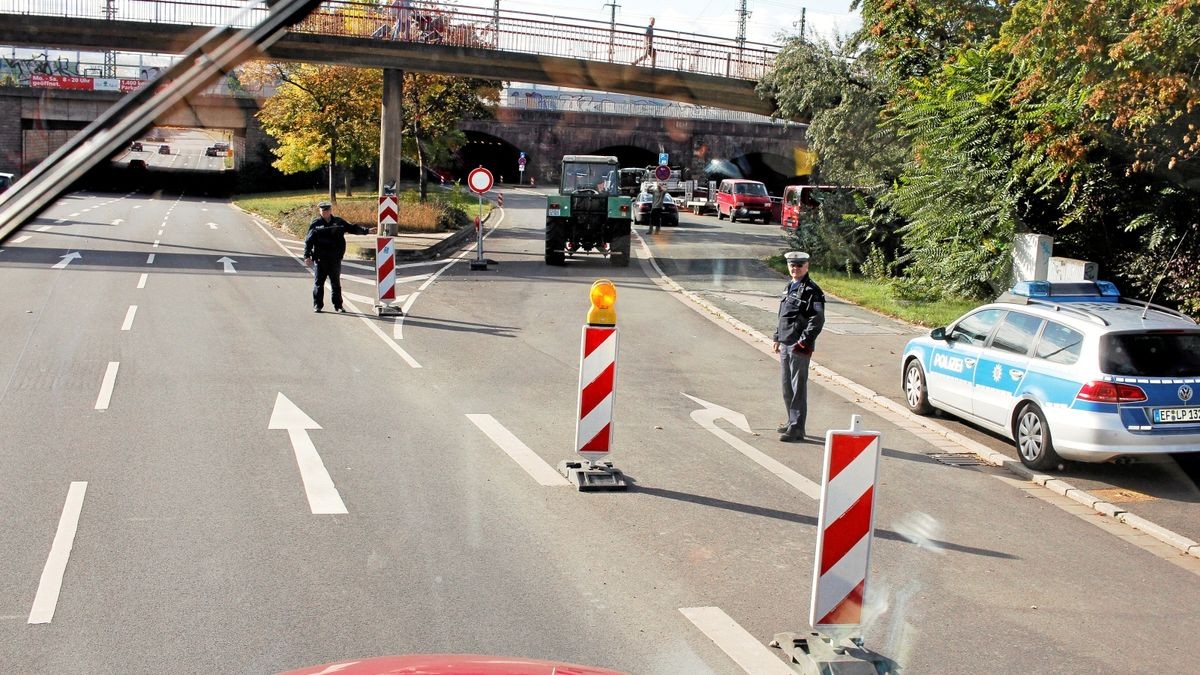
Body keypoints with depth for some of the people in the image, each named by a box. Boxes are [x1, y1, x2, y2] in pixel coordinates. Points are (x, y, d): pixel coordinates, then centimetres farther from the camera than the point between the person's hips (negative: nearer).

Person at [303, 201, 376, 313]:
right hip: (321, 259, -2)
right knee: (318, 283, 3)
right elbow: (308, 241, -1)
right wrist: (307, 256, -8)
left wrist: (367, 230, -3)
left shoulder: (338, 222, 7)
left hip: (335, 259, 2)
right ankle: (317, 305, 11)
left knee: (336, 283, 9)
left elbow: (352, 228, 9)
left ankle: (338, 305, 17)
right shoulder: (315, 224, 0)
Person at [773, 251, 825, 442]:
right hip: (785, 345, 9)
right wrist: (778, 338, 19)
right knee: (787, 386, 16)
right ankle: (792, 421, 28)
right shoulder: (789, 288, 16)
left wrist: (804, 342, -19)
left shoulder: (811, 290, -10)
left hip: (800, 347, -9)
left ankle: (797, 429, -2)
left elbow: (817, 320, -17)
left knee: (798, 388, -5)